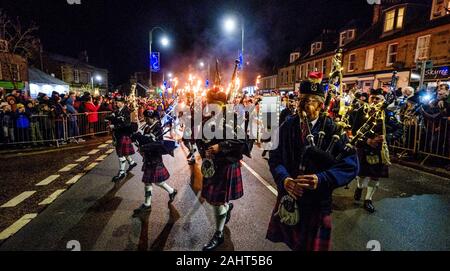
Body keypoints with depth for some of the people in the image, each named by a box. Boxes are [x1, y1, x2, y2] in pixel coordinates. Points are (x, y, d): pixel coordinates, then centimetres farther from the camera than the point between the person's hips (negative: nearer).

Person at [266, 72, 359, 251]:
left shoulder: (332, 130, -12)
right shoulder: (288, 126, -3)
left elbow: (351, 165, -16)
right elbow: (275, 157, -3)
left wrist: (321, 179, -29)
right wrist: (284, 179, -22)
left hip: (317, 202, -2)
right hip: (288, 198, 3)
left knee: (312, 245, 19)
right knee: (291, 242, 24)